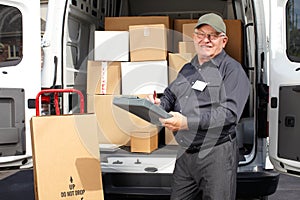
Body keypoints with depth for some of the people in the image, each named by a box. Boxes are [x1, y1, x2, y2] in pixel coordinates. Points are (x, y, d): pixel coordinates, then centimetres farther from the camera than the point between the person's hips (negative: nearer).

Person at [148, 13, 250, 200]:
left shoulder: (232, 69, -6)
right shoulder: (187, 69, 17)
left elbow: (229, 113, -19)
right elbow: (170, 95, 22)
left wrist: (188, 122, -27)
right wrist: (158, 104, -3)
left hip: (216, 155, -6)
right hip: (185, 153, 7)